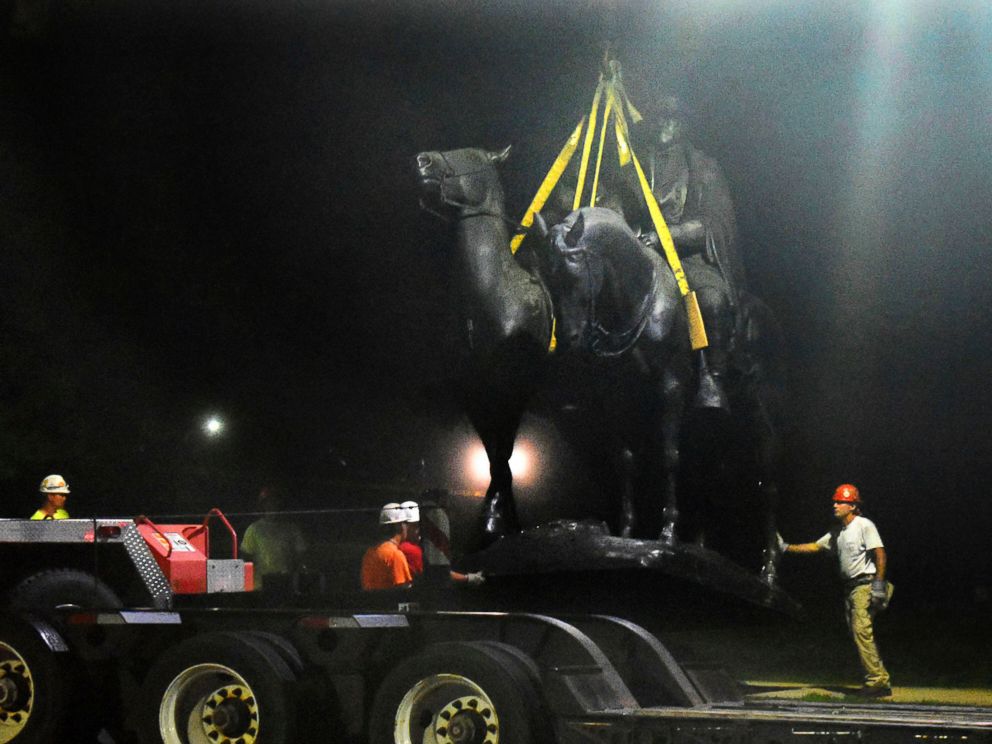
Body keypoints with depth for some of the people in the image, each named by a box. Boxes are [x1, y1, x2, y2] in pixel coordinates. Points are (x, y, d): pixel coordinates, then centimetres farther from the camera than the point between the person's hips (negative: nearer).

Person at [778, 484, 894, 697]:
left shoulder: (864, 525, -9)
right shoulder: (837, 532, 17)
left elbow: (880, 554, -15)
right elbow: (815, 546, 22)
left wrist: (879, 584, -21)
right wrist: (787, 548, 15)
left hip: (865, 585, -9)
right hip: (851, 588, 9)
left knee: (862, 631, -17)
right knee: (858, 634, 5)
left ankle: (876, 681, -17)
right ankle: (881, 682, 8)